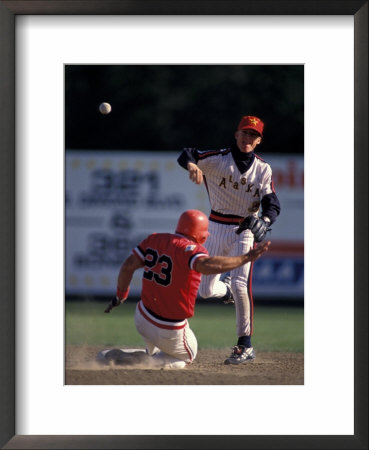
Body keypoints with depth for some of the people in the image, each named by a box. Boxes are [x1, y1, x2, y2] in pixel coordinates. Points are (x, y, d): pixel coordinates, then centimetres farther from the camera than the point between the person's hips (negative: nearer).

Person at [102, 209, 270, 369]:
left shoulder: (155, 239, 0)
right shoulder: (190, 248, -21)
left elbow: (128, 266, 2)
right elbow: (207, 265, -41)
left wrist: (120, 296, 17)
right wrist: (246, 258, -38)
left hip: (141, 320, 8)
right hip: (170, 332, -8)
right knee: (187, 357, 22)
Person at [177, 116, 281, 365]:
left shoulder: (263, 169, -2)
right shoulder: (218, 158, -5)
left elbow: (272, 203, -9)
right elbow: (186, 155, -18)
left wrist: (265, 221, -31)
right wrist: (192, 165, -42)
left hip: (245, 230, -1)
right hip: (217, 227, 1)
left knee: (240, 285, -19)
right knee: (206, 291, 2)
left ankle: (246, 344, -12)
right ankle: (226, 287, 40)